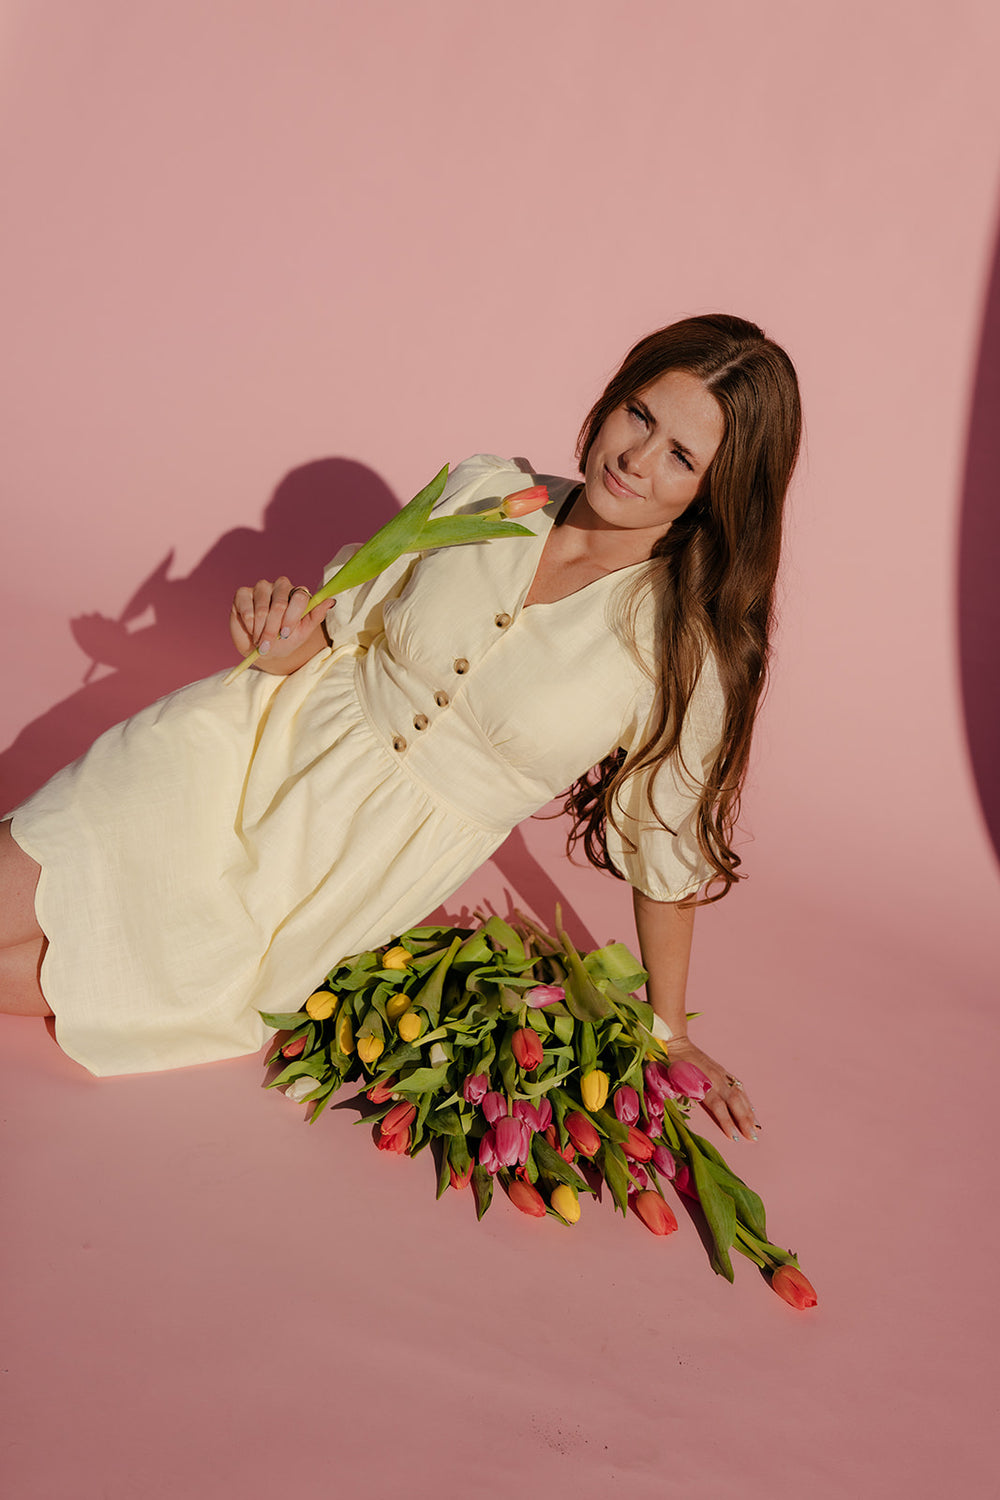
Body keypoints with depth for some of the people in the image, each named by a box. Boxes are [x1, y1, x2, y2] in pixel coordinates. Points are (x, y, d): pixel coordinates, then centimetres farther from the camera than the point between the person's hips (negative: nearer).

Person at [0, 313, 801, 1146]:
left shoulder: (689, 649, -16)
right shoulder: (485, 491, -6)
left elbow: (669, 850, -4)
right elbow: (356, 620, 7)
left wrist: (670, 1031, 6)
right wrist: (293, 642, -17)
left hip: (367, 857, -2)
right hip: (273, 731, 3)